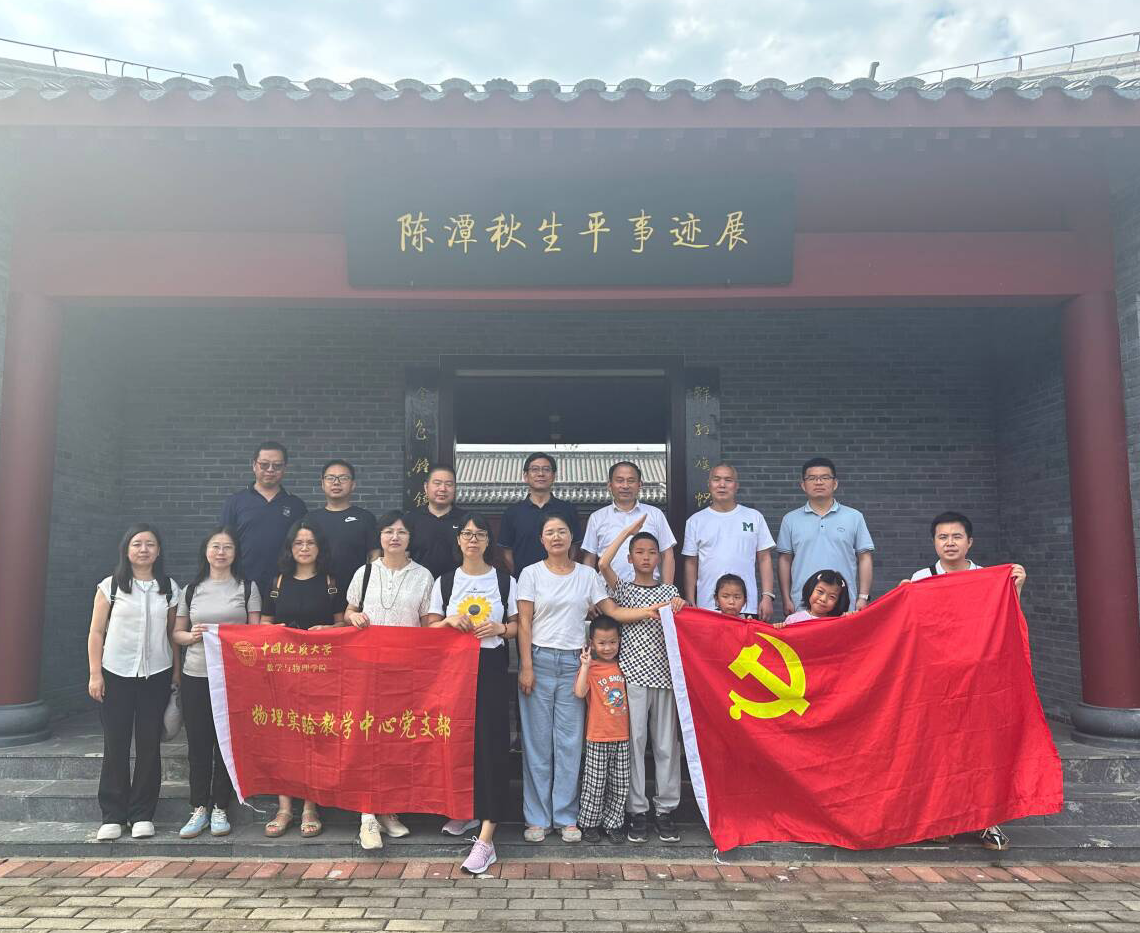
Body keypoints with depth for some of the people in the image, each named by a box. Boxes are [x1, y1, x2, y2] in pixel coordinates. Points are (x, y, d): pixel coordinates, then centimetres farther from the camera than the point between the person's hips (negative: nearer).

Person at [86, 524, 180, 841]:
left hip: (156, 675, 1)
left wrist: (176, 672, 4)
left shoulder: (169, 588, 5)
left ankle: (142, 815, 14)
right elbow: (96, 632, 1)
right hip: (116, 674, -1)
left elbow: (173, 633, 8)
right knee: (115, 745, 3)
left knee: (149, 744, 4)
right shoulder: (110, 586, 1)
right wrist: (95, 674, -5)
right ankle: (113, 815, 15)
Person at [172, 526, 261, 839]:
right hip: (196, 676, 2)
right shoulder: (192, 589, 11)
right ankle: (199, 808, 16)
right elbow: (177, 633, 13)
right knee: (198, 742, 5)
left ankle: (220, 808, 15)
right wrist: (192, 635, -8)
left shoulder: (247, 587, 4)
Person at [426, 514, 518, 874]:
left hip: (491, 666, -2)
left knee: (491, 743, -9)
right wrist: (450, 620, -11)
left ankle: (486, 837, -10)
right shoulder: (444, 581, 9)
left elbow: (515, 626, 9)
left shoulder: (505, 581, 6)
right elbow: (430, 627, 9)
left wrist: (499, 628, -12)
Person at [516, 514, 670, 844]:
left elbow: (613, 611, 6)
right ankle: (537, 817, 12)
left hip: (573, 662, 2)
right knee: (538, 740, 2)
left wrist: (652, 610, -6)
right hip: (540, 659, -1)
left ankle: (566, 816, 14)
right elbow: (524, 623, -1)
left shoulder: (587, 575, 9)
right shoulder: (531, 573, 3)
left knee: (569, 741, 3)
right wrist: (526, 666, -8)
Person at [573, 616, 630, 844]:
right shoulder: (590, 668, -6)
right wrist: (585, 665, -25)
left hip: (622, 735, 4)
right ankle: (589, 823, 20)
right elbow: (580, 693, -23)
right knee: (595, 782, 3)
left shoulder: (622, 666, 8)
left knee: (620, 784, 10)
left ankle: (612, 824, 24)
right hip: (598, 736, -4)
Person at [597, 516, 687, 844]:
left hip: (664, 674, 2)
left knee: (666, 743, 4)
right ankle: (637, 811, 8)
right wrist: (629, 530, -5)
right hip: (632, 674, -2)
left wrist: (680, 607, -12)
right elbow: (602, 564, -11)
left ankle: (665, 809, 14)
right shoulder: (622, 589, 6)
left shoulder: (669, 591, 14)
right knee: (634, 741, -2)